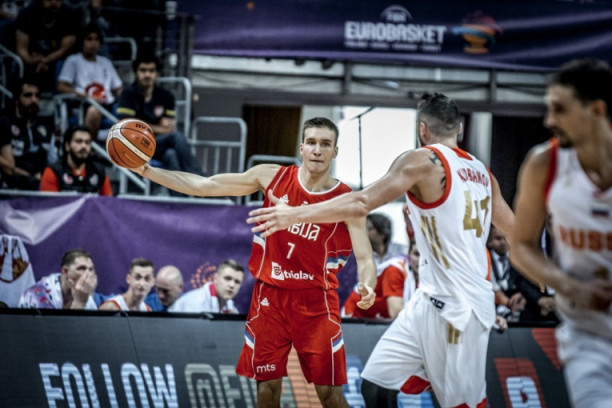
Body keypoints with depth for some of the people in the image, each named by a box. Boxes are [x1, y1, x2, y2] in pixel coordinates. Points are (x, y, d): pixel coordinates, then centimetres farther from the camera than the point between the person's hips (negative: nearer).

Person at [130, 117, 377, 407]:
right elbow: (203, 186, 2)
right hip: (269, 296, 2)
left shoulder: (346, 201, -8)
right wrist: (146, 170, -2)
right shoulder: (273, 177, -2)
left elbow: (364, 258, -12)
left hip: (316, 302, -2)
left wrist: (367, 287, -35)